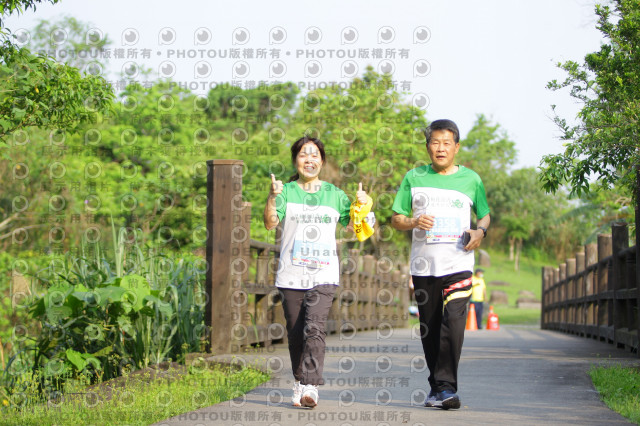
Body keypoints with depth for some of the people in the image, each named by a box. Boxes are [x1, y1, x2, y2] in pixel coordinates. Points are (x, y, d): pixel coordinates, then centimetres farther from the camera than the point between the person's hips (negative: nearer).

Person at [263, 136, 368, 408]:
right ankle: (299, 383, 19)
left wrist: (362, 206, -3)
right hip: (291, 275, 1)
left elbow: (353, 225, 15)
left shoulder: (333, 194, 11)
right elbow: (271, 223, -7)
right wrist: (272, 197, -22)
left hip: (324, 275, -1)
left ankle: (310, 386, -21)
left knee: (314, 328, -17)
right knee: (295, 333, 5)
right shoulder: (286, 192, 6)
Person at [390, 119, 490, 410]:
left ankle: (446, 386, -16)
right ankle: (436, 386, 19)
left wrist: (480, 231, -3)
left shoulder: (471, 179, 8)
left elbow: (485, 214, 19)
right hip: (423, 266, 2)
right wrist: (413, 222, -13)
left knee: (454, 323, -18)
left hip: (458, 264, -2)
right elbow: (396, 218, 9)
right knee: (429, 328, 7)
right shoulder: (414, 178, 9)